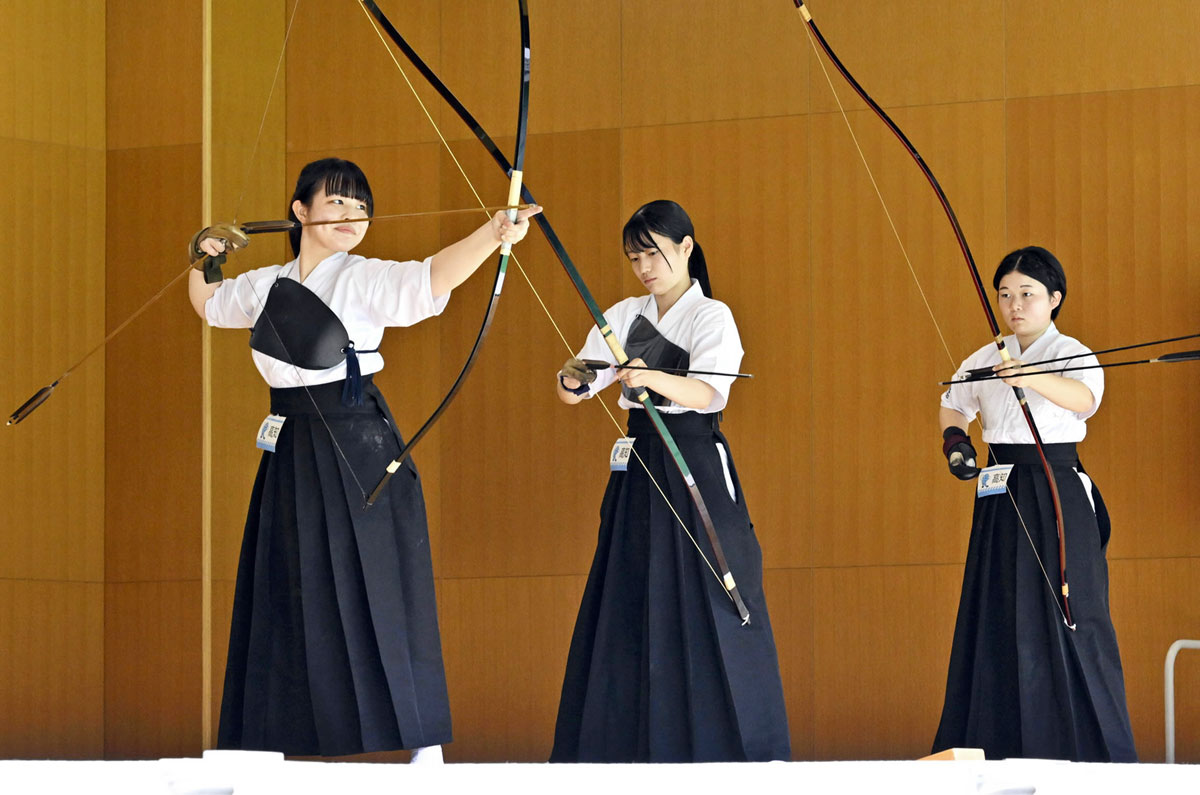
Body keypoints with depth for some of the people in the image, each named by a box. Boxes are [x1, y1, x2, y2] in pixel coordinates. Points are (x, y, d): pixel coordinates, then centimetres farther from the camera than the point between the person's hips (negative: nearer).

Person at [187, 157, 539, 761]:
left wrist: (492, 235, -42)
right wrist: (203, 258, 15)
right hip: (292, 455, 5)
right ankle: (280, 741, 14)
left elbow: (433, 276, -27)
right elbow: (207, 304, 31)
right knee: (291, 595, 7)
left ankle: (425, 745, -4)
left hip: (356, 447, -5)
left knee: (379, 590, -7)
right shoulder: (265, 287, 9)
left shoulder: (365, 280, -7)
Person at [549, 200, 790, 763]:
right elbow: (573, 393, 5)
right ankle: (628, 742, 8)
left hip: (695, 464, -5)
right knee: (627, 606, 3)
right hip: (639, 465, 5)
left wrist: (652, 378, -41)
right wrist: (571, 377, -20)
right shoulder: (624, 317, 11)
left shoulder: (710, 317, -5)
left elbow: (707, 393, -22)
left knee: (707, 605, -8)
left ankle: (733, 747, -4)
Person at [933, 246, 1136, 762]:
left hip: (1056, 493, -5)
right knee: (997, 619, 3)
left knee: (1067, 618, -11)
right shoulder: (985, 360, 11)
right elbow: (953, 403, 30)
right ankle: (998, 745, 7)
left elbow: (1084, 397, -30)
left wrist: (1033, 379, -49)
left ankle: (1094, 751, -8)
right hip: (1001, 502, 5)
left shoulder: (1073, 355, -6)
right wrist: (954, 439, 8)